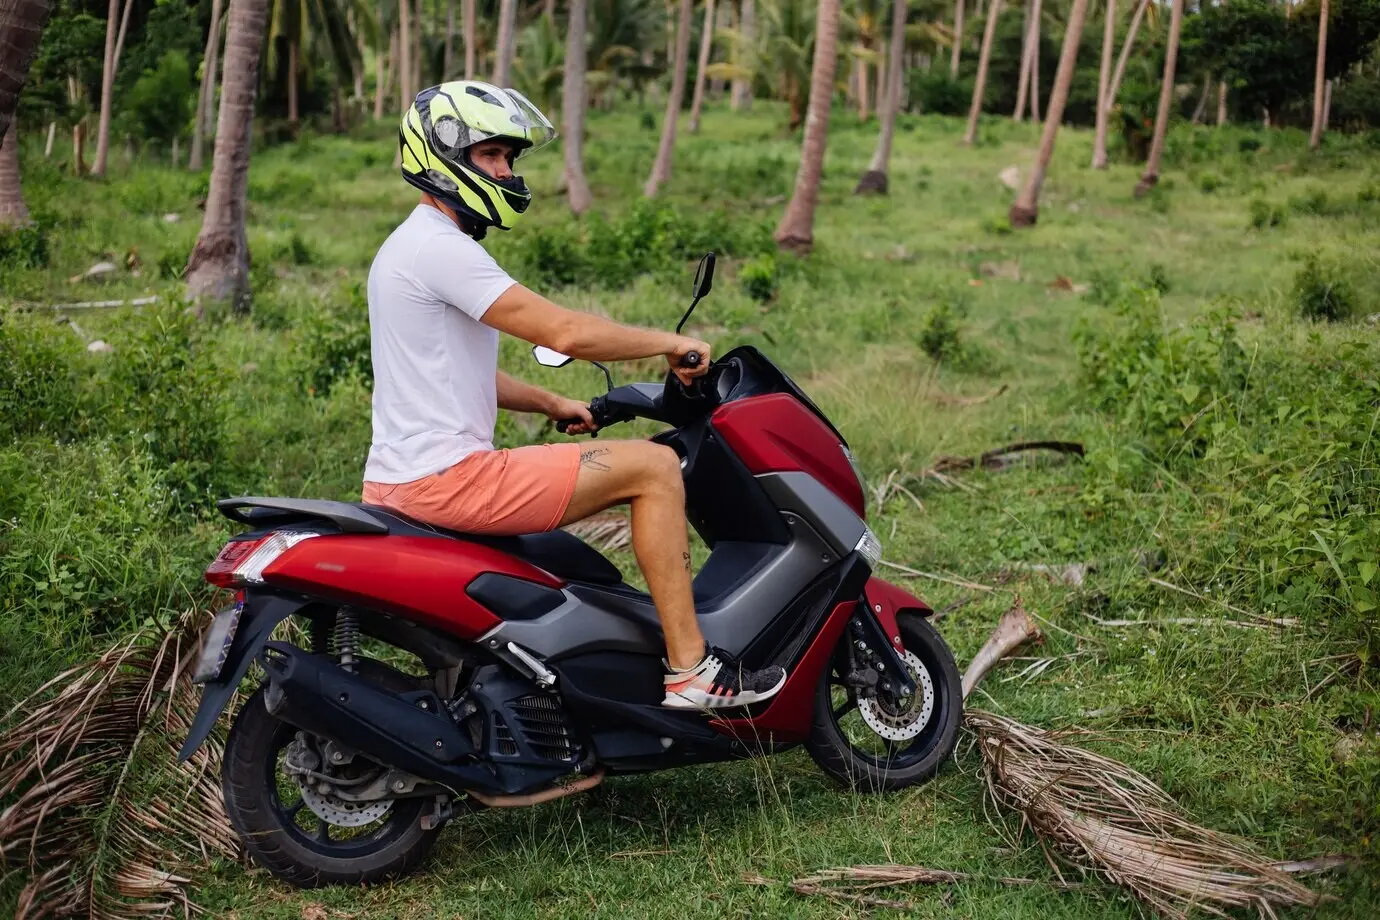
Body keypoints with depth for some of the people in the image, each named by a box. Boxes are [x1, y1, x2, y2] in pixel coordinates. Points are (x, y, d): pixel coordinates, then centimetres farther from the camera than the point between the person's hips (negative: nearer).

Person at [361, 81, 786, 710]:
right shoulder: (438, 246, -15)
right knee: (654, 467, -10)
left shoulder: (419, 244, 18)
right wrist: (670, 343, -10)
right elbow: (563, 332, -22)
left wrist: (551, 404, 18)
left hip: (400, 480, 11)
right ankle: (690, 670, -8)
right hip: (444, 478, -11)